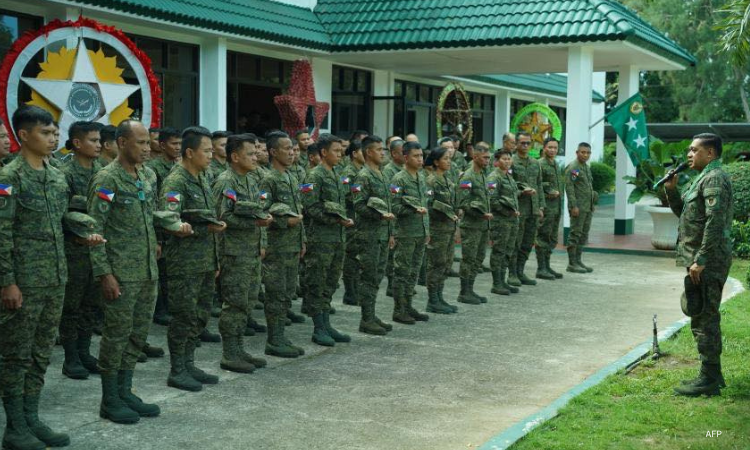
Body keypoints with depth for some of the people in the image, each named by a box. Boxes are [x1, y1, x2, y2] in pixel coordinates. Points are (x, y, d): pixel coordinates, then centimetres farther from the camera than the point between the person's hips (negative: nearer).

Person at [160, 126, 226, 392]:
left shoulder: (203, 180, 14)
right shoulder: (175, 182, -14)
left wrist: (215, 260, 19)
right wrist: (206, 228, -22)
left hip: (205, 262, 9)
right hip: (185, 264, -9)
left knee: (201, 316, 13)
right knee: (184, 317, -2)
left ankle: (189, 365, 24)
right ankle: (177, 372, 9)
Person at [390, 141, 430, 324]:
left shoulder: (422, 177, 13)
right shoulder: (399, 179, -11)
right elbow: (394, 207, -15)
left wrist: (427, 229, 19)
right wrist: (414, 210, -25)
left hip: (421, 233, 7)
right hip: (406, 233, -7)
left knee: (414, 271, 12)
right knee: (402, 272, -1)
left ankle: (408, 306, 22)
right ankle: (399, 310, 6)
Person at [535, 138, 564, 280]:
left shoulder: (556, 165, 17)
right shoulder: (540, 164, -10)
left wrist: (557, 192, 6)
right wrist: (549, 193, -18)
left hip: (557, 206, 9)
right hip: (546, 206, -9)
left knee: (552, 238, 13)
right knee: (543, 237, -5)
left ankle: (547, 266, 21)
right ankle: (541, 269, -1)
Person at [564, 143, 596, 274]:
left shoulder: (587, 167, 17)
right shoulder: (572, 168, -10)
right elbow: (569, 187, -16)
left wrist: (592, 204, 18)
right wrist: (574, 206, -21)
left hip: (588, 208, 9)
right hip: (578, 207, -9)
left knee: (584, 235, 11)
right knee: (575, 234, -6)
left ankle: (578, 261, 17)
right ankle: (572, 263, -2)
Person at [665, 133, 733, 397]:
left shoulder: (715, 179, -14)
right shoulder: (703, 178, 19)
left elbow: (715, 222, -23)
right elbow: (683, 211, 26)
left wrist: (700, 261, -25)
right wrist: (671, 189, 9)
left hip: (708, 262, -11)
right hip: (704, 262, 11)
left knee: (704, 319, -7)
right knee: (706, 318, 16)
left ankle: (708, 380, -3)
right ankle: (712, 374, 25)